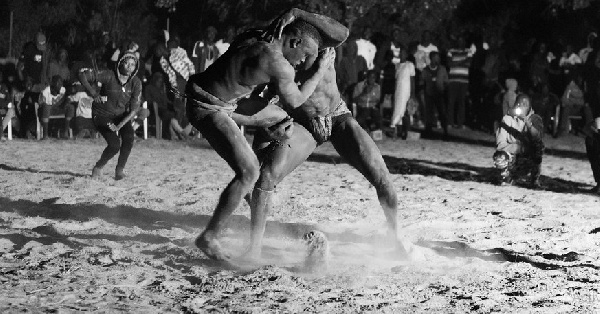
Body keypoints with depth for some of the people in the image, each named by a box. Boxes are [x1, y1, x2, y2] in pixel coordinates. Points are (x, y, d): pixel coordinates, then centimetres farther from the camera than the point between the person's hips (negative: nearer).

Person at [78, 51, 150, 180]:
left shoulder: (136, 83, -11)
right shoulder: (109, 76, -19)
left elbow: (134, 109, -16)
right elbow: (82, 75, -18)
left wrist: (119, 126, -27)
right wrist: (94, 94, -22)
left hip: (121, 115, 3)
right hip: (102, 115, -3)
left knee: (129, 137, -25)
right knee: (114, 145, -20)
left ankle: (120, 170, -8)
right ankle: (98, 168, 8)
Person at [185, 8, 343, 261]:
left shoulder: (256, 38, 0)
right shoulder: (278, 64, -23)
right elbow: (295, 100, -4)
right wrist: (322, 70, 6)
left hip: (222, 104, 10)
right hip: (209, 110, -10)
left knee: (281, 116, 18)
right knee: (248, 172, -15)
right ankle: (208, 238, -9)